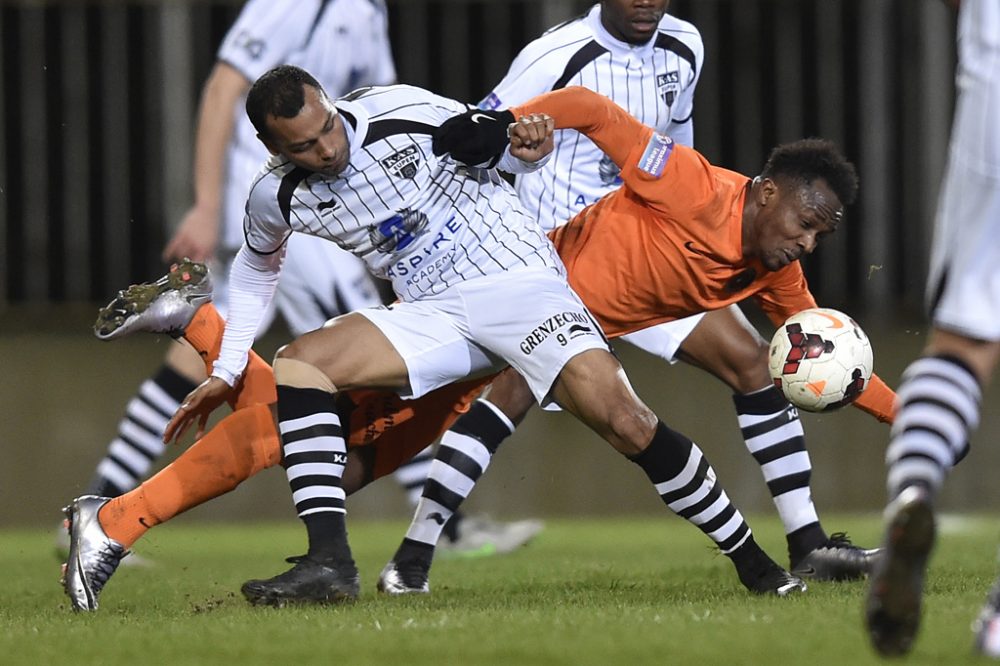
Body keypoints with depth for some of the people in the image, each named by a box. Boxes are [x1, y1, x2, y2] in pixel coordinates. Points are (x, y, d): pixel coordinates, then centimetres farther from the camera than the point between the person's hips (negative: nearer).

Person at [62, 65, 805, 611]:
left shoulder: (405, 112, -14)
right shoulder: (279, 196, -2)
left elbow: (493, 151, 3)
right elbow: (256, 267, 20)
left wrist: (524, 146, -20)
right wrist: (225, 370, 17)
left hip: (516, 278, -4)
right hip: (432, 315, 4)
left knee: (616, 411, -25)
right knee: (297, 362, -18)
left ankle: (753, 560, -13)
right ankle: (330, 560, -28)